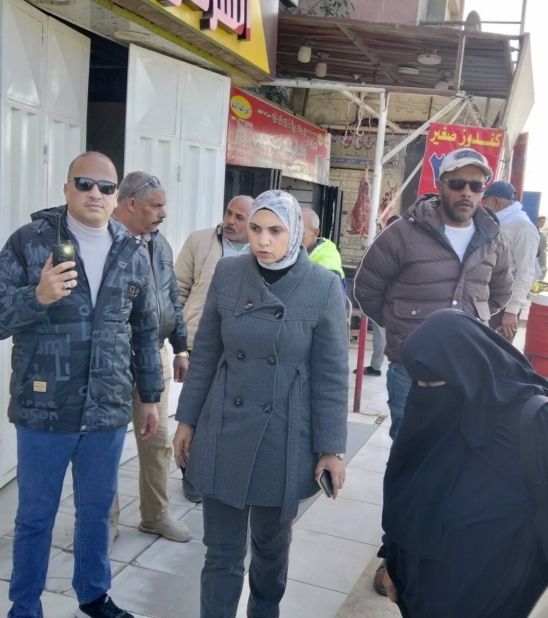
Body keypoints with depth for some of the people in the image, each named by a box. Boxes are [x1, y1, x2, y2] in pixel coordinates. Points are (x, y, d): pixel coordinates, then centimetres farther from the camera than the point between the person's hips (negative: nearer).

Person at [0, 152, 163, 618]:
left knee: (97, 511, 18)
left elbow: (145, 332, 12)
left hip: (108, 410, 3)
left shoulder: (133, 253, 5)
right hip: (44, 409, -3)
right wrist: (37, 296, -26)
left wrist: (151, 396, 12)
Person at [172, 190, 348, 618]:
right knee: (222, 549, 7)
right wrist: (187, 420, 6)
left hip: (284, 438, -1)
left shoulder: (323, 286, -10)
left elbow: (331, 374, -6)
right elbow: (205, 353, 4)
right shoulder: (227, 274, -3)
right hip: (225, 432, 1)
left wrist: (331, 447, -6)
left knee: (272, 544, 19)